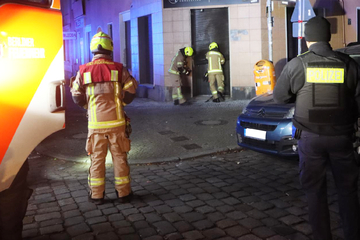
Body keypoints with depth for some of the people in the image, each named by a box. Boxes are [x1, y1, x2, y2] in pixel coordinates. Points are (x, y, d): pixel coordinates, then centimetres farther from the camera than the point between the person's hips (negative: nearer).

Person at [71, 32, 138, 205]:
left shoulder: (84, 71, -1)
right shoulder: (118, 69, -3)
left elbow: (77, 97, 4)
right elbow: (130, 91, -2)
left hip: (95, 123, 1)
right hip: (116, 122, 0)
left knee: (97, 158, 11)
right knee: (119, 157, 10)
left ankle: (97, 195, 18)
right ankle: (123, 192, 17)